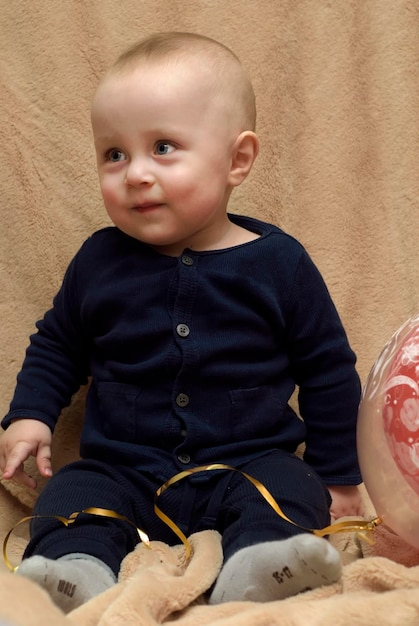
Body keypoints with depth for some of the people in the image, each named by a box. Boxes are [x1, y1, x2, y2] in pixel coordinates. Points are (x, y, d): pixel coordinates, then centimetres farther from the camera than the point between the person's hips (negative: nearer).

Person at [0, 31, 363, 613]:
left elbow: (329, 369, 5)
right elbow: (56, 346, 19)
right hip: (123, 470, 2)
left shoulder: (278, 262, -4)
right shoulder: (98, 260, 1)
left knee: (289, 488, -28)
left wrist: (338, 479, 7)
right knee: (69, 495, -22)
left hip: (250, 463, -1)